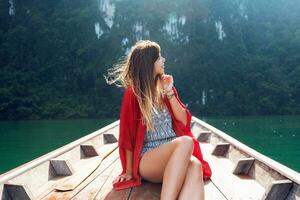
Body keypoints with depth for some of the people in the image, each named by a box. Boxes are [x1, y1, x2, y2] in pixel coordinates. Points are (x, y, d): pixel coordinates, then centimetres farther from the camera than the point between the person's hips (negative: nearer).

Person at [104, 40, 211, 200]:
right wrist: (129, 171, 1)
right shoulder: (133, 94, -1)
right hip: (147, 160, -4)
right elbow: (128, 134, 1)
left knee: (195, 166, -34)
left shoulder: (164, 87, 14)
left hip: (176, 156, 4)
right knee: (185, 142, -37)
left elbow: (184, 121, 8)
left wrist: (169, 92, -1)